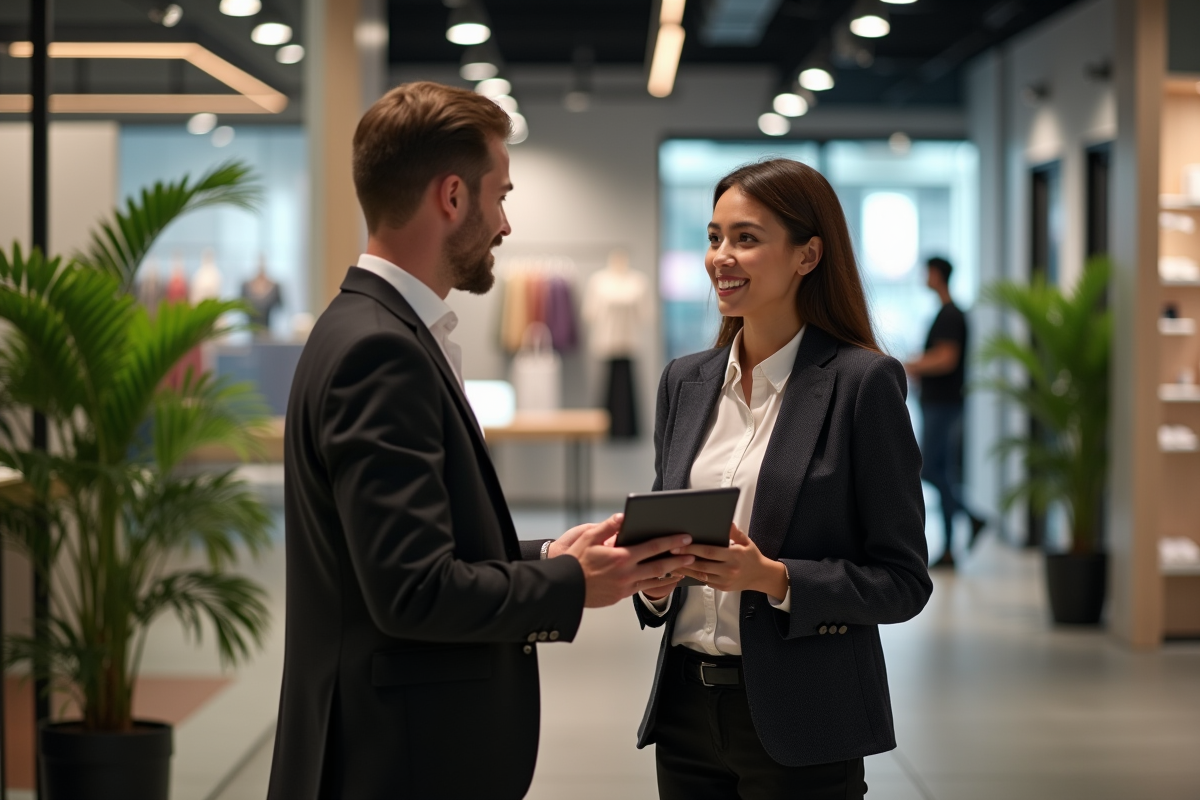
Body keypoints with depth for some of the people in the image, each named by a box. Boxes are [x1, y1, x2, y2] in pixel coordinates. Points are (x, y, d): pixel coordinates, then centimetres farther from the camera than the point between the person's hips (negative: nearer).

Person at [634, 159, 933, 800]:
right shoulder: (685, 382, 8)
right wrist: (653, 579, -6)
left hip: (802, 724, -5)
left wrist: (773, 578, -21)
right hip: (686, 706, 5)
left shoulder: (863, 383, -9)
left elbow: (902, 582, -9)